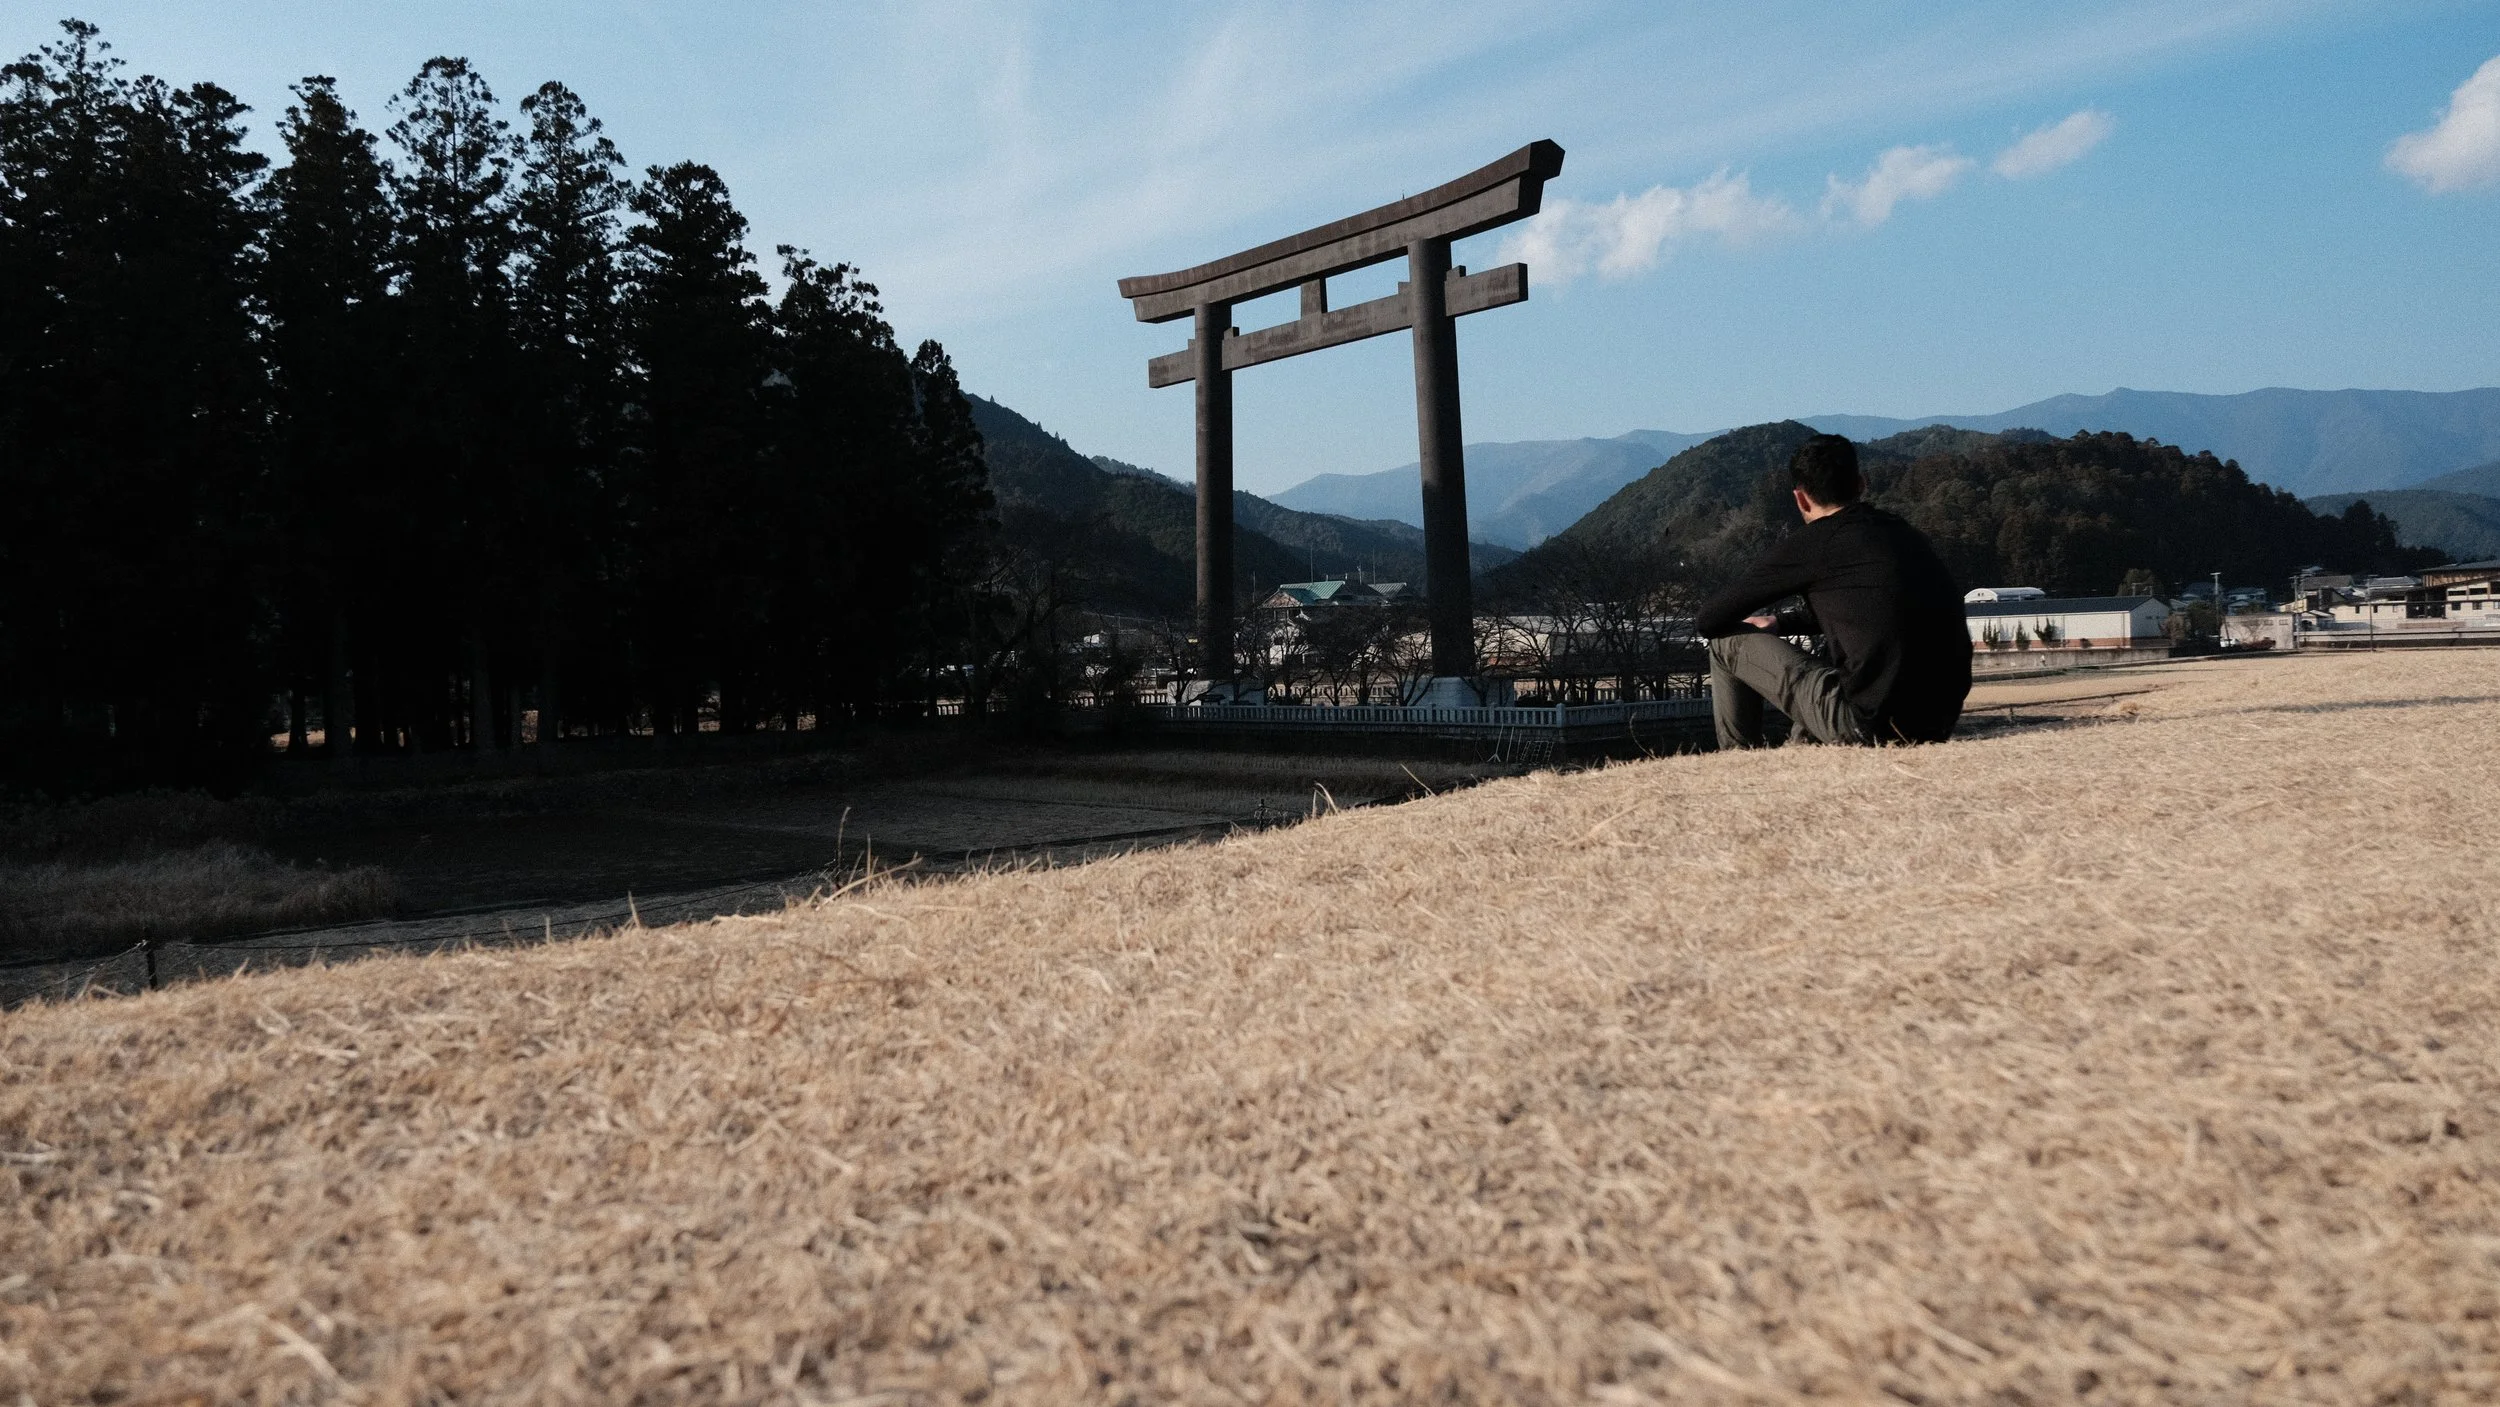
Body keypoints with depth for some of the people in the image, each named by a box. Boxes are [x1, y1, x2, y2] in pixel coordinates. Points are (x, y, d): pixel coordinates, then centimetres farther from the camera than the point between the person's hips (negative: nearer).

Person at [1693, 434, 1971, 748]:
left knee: (1728, 642, 7)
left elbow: (1708, 622, 1)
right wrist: (1778, 623, 39)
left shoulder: (1809, 544, -5)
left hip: (1869, 727, -8)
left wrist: (1749, 626, 23)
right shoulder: (1907, 534, 15)